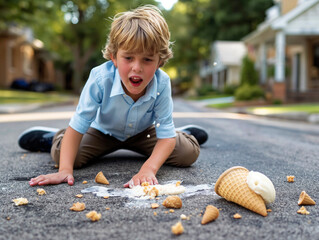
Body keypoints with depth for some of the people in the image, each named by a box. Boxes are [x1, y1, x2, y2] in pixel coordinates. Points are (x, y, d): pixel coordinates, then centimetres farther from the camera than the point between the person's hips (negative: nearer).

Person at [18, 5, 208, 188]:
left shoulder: (162, 83, -33)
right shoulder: (100, 78, -36)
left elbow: (166, 136, -29)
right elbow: (77, 127, -30)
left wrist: (148, 169, -48)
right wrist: (65, 170, -42)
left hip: (143, 132, 1)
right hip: (103, 131, -1)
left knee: (189, 152, -15)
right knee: (61, 154, -21)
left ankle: (182, 133, 23)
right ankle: (54, 138, 17)